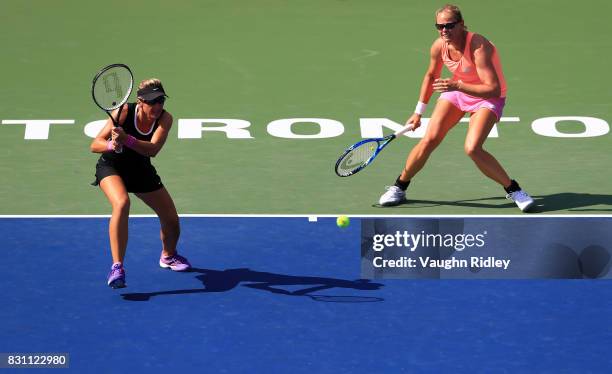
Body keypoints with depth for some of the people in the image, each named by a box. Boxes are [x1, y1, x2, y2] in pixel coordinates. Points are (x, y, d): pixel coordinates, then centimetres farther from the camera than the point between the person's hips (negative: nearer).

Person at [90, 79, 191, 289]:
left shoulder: (165, 118, -20)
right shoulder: (124, 112, -26)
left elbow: (153, 149, -37)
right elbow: (95, 145, -25)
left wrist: (126, 140, -52)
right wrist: (112, 145, -46)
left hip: (141, 170, 4)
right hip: (112, 167, -4)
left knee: (171, 219, 6)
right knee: (122, 203, -36)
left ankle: (168, 256, 42)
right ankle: (117, 267, -35)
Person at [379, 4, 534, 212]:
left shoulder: (478, 47, -33)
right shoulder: (439, 47, -14)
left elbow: (494, 90, -38)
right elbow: (431, 76, 9)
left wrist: (457, 86, -45)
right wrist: (419, 112, 12)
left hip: (488, 98, -5)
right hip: (456, 89, 5)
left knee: (472, 149, -24)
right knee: (429, 141, -5)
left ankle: (513, 190, -7)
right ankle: (399, 188, 14)